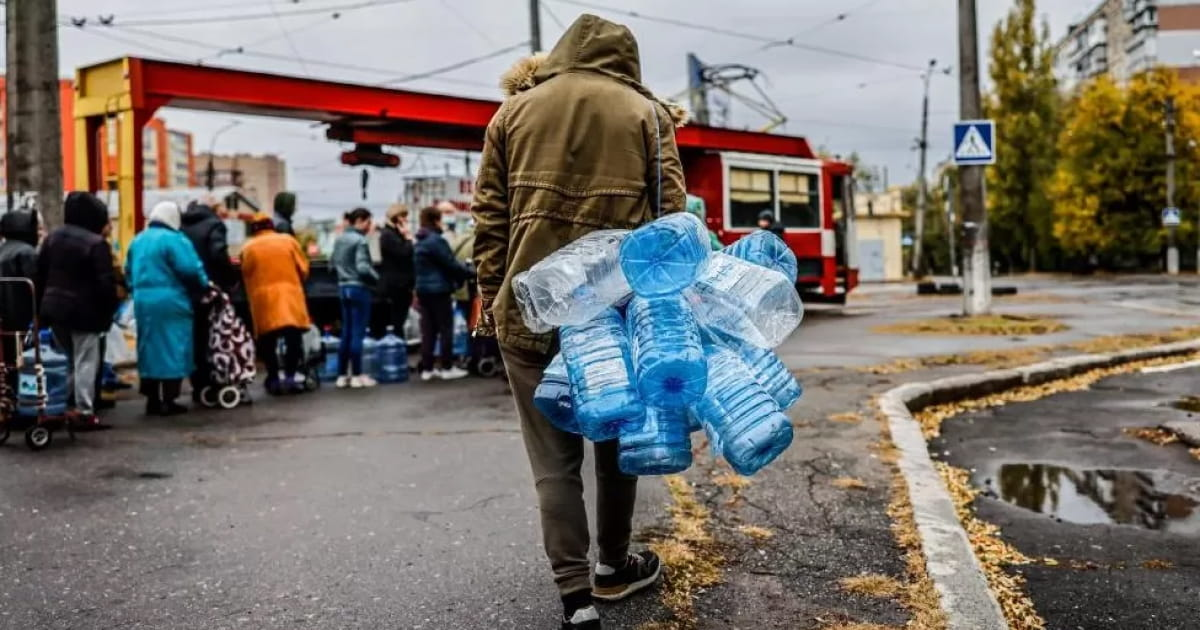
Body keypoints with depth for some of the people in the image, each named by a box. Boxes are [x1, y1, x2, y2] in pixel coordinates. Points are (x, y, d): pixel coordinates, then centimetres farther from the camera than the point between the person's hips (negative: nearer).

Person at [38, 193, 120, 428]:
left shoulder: (52, 238, 9)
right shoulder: (96, 243, -14)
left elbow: (40, 274, 13)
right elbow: (106, 283, -16)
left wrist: (43, 304, 17)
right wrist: (109, 311, -7)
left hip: (54, 308, 7)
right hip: (84, 310, -7)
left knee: (64, 359, 19)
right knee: (85, 361, -2)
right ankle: (84, 411, -3)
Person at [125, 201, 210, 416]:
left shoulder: (138, 240, 14)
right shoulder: (174, 239, -11)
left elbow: (129, 271, 18)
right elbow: (190, 269, -16)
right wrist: (204, 285, 1)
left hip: (143, 301, 7)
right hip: (170, 302, -7)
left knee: (150, 349, 12)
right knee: (172, 350, -2)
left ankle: (152, 400, 16)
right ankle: (168, 401, -2)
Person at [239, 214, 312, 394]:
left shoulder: (248, 248, 7)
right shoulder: (288, 241, 7)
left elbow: (245, 275, 4)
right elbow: (303, 269, 7)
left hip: (263, 298, 1)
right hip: (290, 294, 0)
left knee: (268, 341, 8)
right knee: (293, 337, 3)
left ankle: (274, 379, 8)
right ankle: (290, 376, -5)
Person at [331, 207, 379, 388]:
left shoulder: (339, 239, 10)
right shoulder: (360, 240, -14)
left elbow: (333, 262, 16)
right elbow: (363, 268, -21)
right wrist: (376, 278, -5)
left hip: (343, 287, 8)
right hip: (359, 288, -8)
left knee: (346, 333, 12)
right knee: (358, 333, -2)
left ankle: (342, 375, 15)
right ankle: (357, 375, 2)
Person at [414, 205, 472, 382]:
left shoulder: (419, 242, 13)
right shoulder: (437, 240, -14)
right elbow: (451, 264, -14)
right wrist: (471, 271, -3)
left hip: (423, 289, 8)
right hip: (438, 289, -8)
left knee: (428, 329, 9)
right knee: (446, 328, 0)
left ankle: (427, 368, 11)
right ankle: (447, 368, 4)